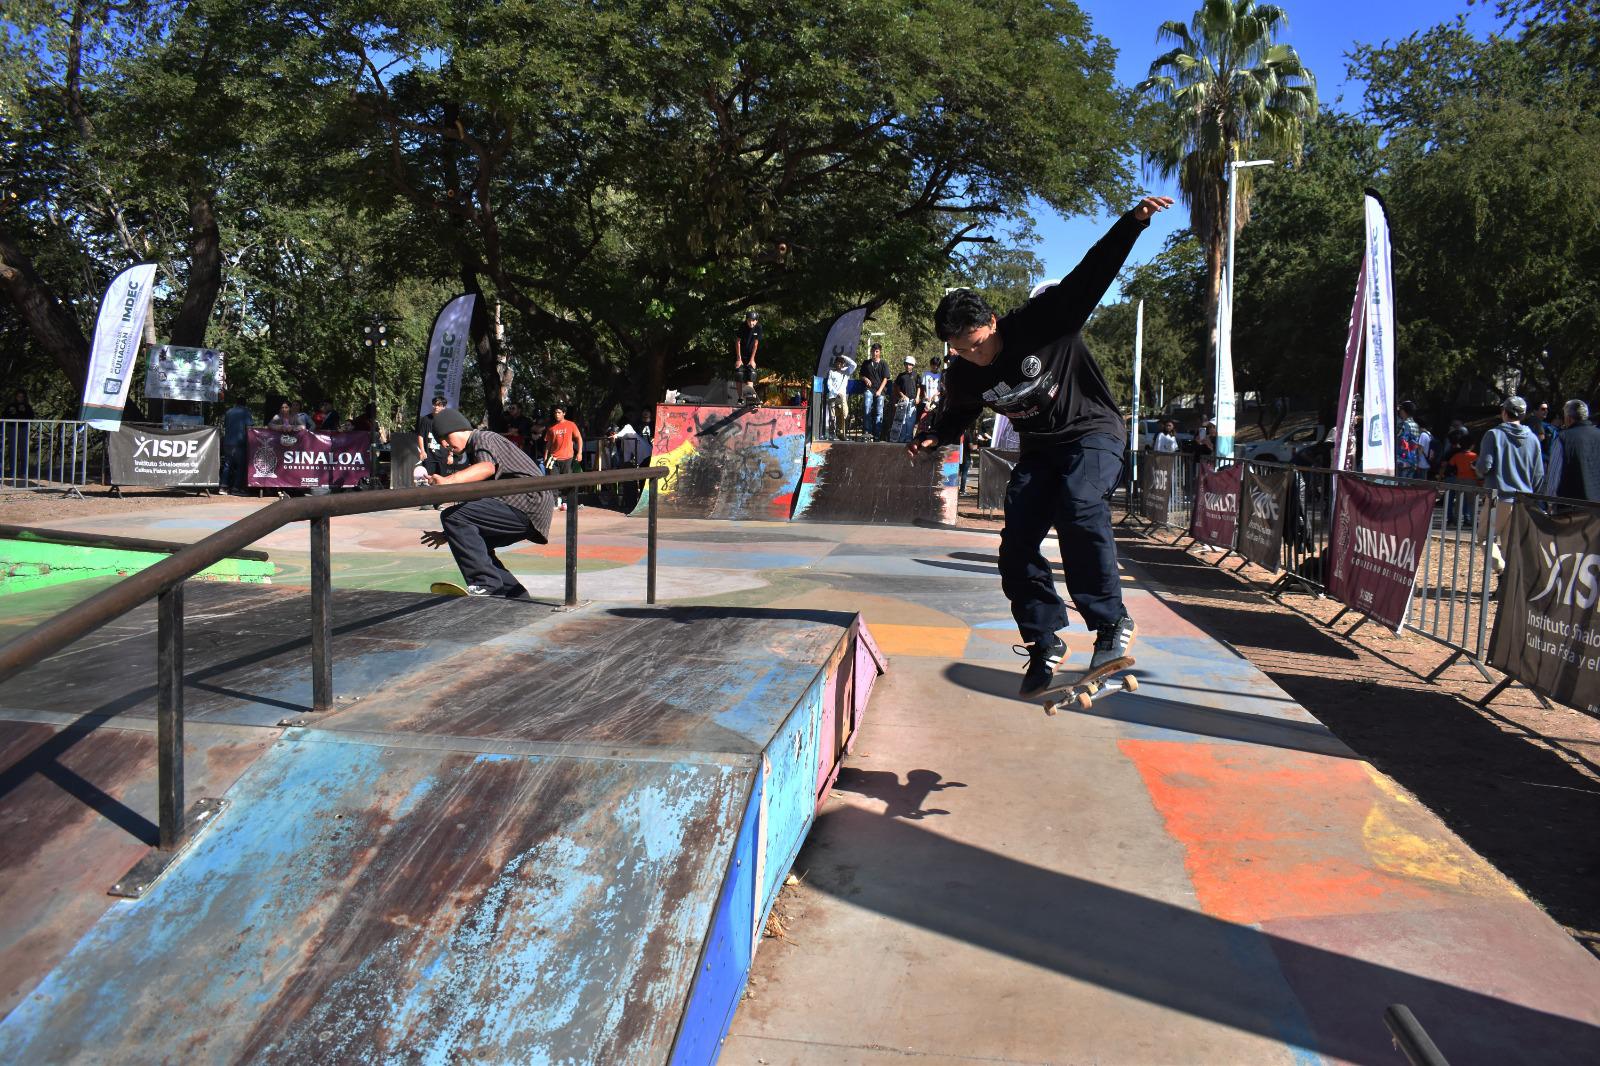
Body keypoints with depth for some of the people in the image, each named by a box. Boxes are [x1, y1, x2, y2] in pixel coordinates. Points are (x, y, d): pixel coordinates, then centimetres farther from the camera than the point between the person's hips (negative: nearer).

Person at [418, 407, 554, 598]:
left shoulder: (484, 438, -3)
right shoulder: (472, 453, 29)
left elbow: (488, 467, -30)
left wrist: (449, 480, -45)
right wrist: (449, 534, 28)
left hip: (528, 503, -11)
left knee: (452, 515, -19)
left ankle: (485, 584, -22)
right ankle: (518, 598, 19)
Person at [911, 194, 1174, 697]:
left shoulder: (1042, 321, -19)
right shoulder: (963, 375, -6)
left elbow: (1093, 273, -20)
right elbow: (956, 415, 14)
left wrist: (1133, 222, -30)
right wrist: (933, 438, -7)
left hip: (1093, 433, -5)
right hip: (1039, 448, 6)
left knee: (1080, 508, -33)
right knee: (1016, 546, -5)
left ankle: (1112, 623, -23)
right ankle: (1045, 641, 11)